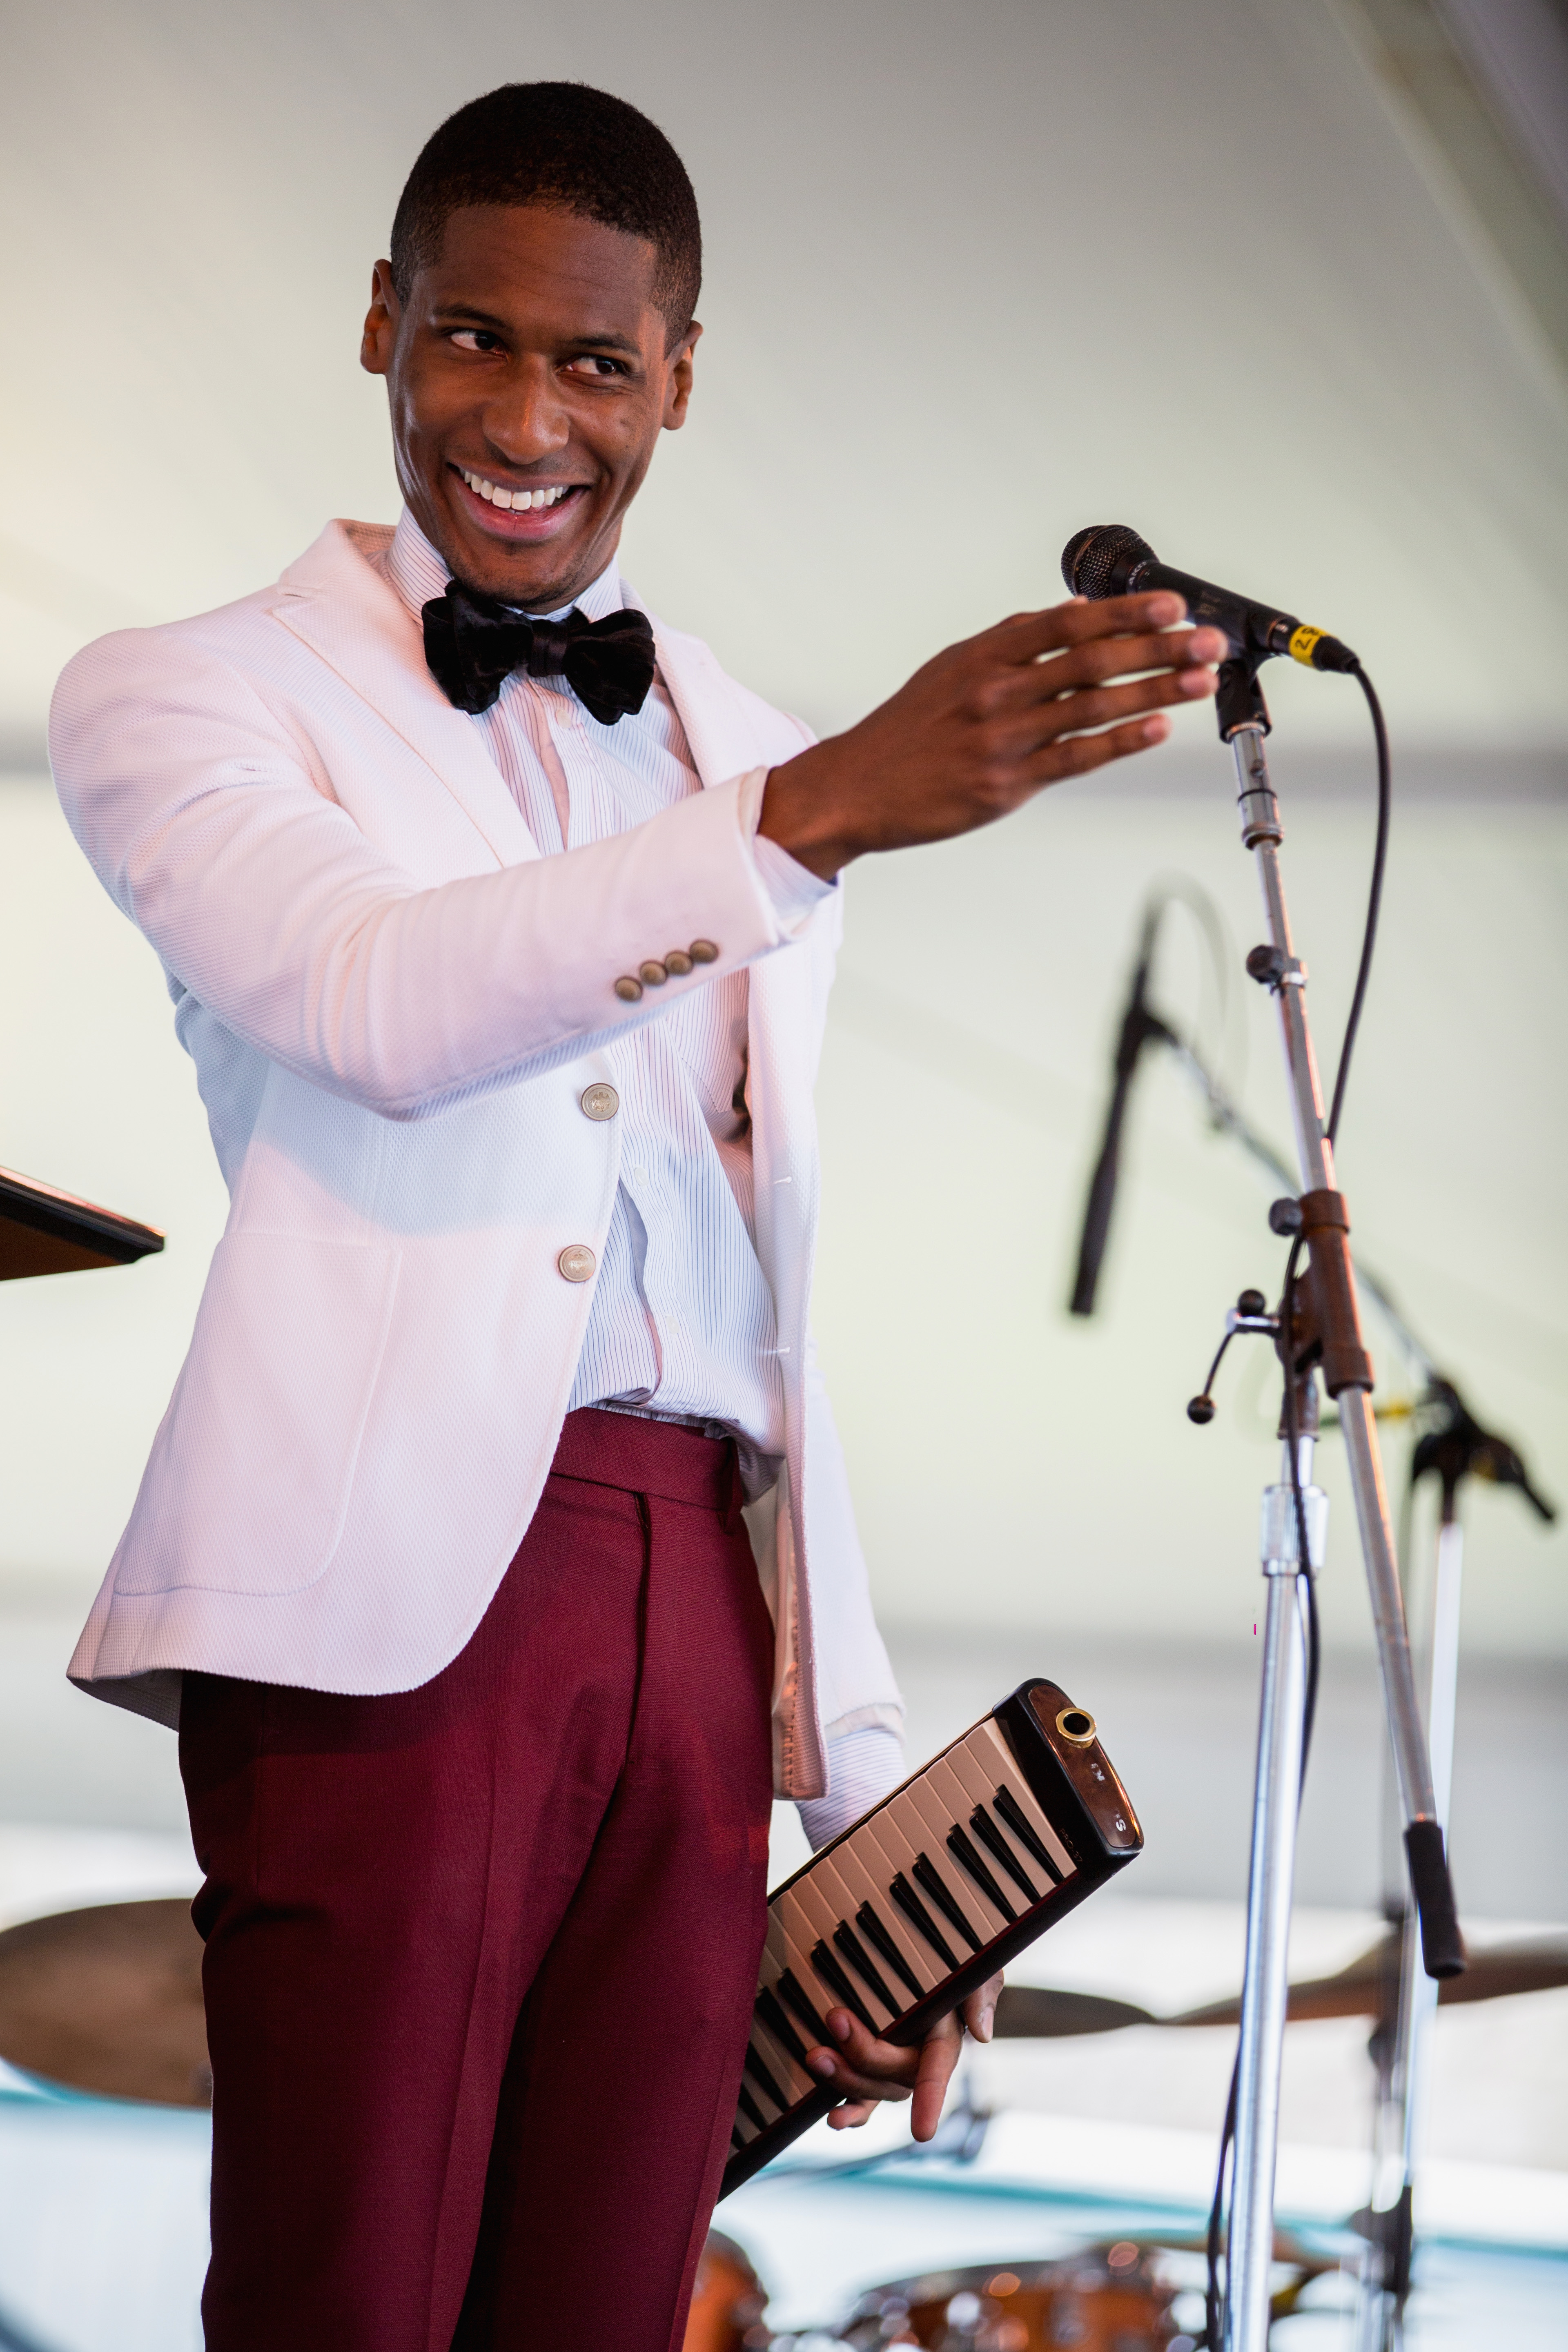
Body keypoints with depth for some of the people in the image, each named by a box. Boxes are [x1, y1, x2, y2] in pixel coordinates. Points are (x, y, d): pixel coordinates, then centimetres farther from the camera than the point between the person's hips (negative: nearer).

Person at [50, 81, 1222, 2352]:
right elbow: (380, 999, -15)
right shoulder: (187, 699, 7)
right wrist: (827, 814, -27)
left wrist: (875, 1808, 18)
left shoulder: (748, 764, 22)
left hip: (700, 1617, 5)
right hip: (392, 1596, -5)